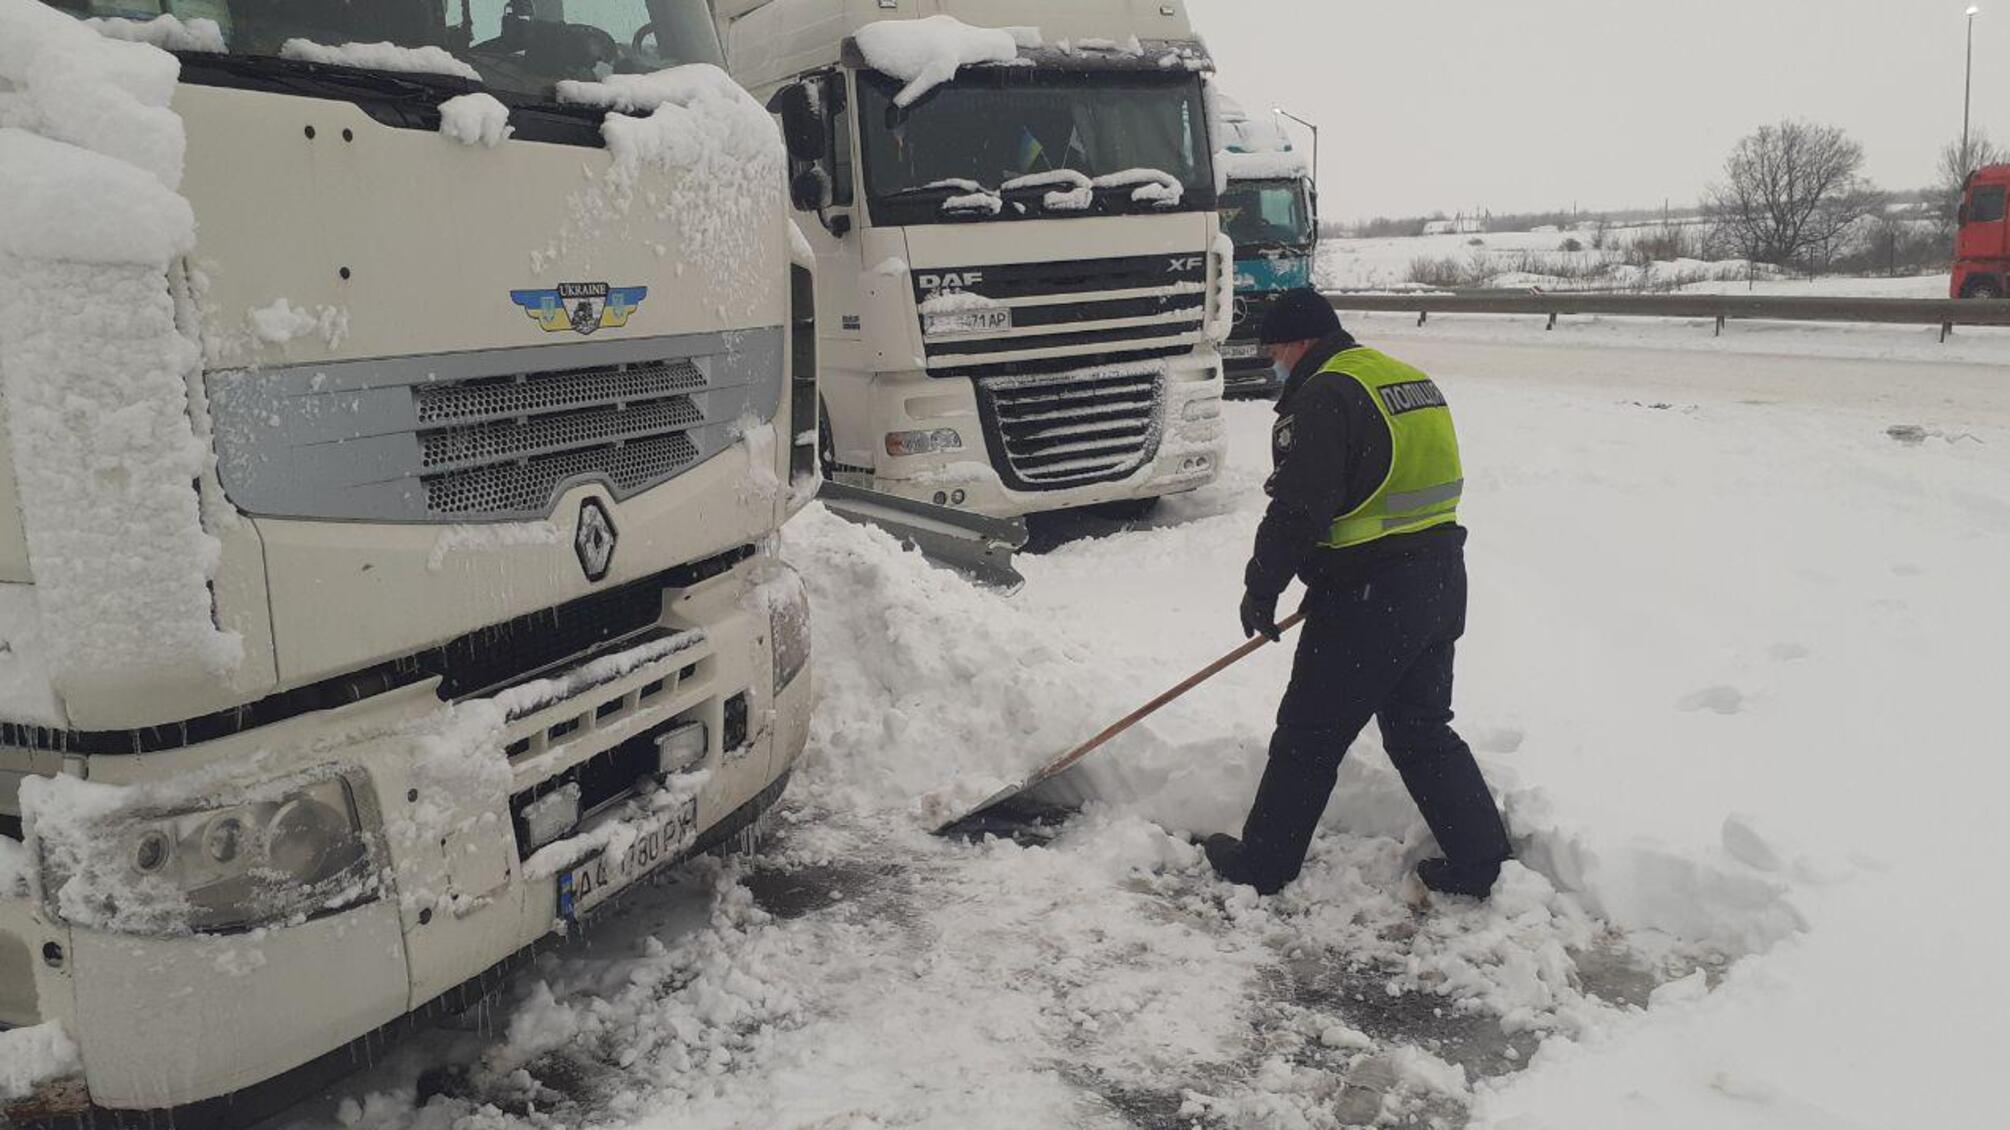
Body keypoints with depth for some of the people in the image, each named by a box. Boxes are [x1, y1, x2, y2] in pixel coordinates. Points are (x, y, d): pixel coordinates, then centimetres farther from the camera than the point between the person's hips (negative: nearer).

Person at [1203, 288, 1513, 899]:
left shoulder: (1321, 399, -15)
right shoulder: (1413, 380, 14)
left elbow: (1297, 511, -21)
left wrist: (1261, 591, -7)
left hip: (1368, 598, -9)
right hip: (1441, 584, 9)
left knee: (1308, 735, 5)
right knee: (1422, 728, 20)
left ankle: (1262, 863, 19)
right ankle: (1477, 859, 22)